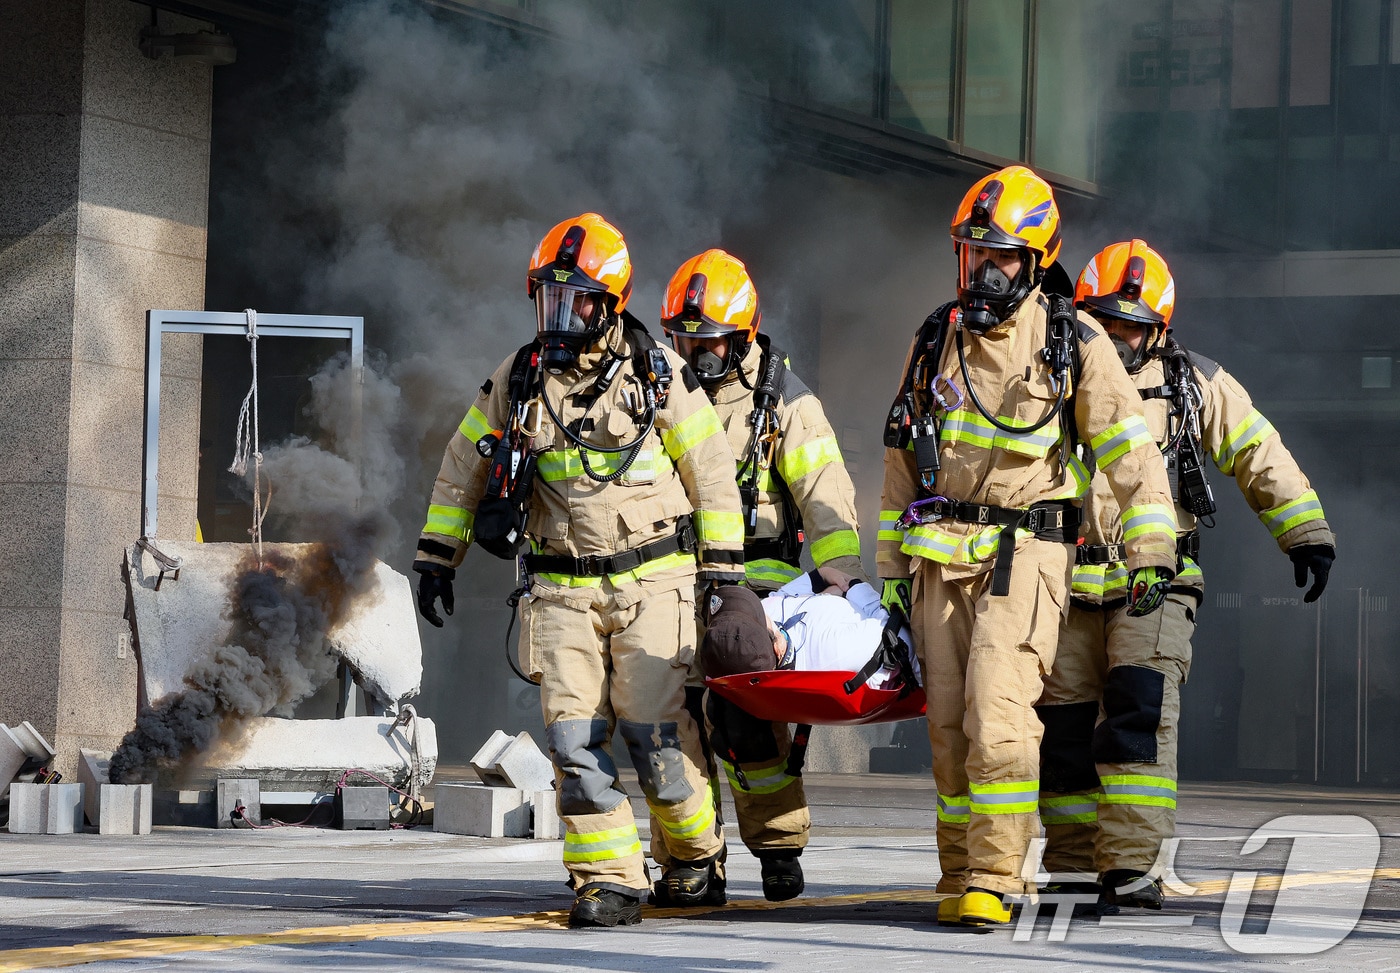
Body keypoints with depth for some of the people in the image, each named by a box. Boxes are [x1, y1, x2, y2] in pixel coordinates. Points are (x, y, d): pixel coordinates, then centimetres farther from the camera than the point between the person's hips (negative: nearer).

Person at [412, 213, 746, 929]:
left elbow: (711, 472, 3)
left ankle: (695, 855, 17)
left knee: (656, 734, -7)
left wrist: (723, 571, 1)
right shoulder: (517, 379, 5)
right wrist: (435, 557, 15)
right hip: (562, 591, 3)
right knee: (575, 736, -6)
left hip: (650, 582, -3)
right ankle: (608, 881, 1)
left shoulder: (658, 373, -3)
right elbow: (463, 469, 17)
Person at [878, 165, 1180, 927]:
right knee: (949, 723, 4)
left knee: (998, 714, -16)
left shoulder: (1074, 344, 0)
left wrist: (1151, 552, -7)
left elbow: (1131, 452, -1)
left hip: (1025, 552, -4)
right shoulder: (935, 341, 13)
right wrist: (891, 569, 16)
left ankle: (991, 882, -14)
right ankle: (959, 875, 13)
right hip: (940, 556, 4)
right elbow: (903, 456, 19)